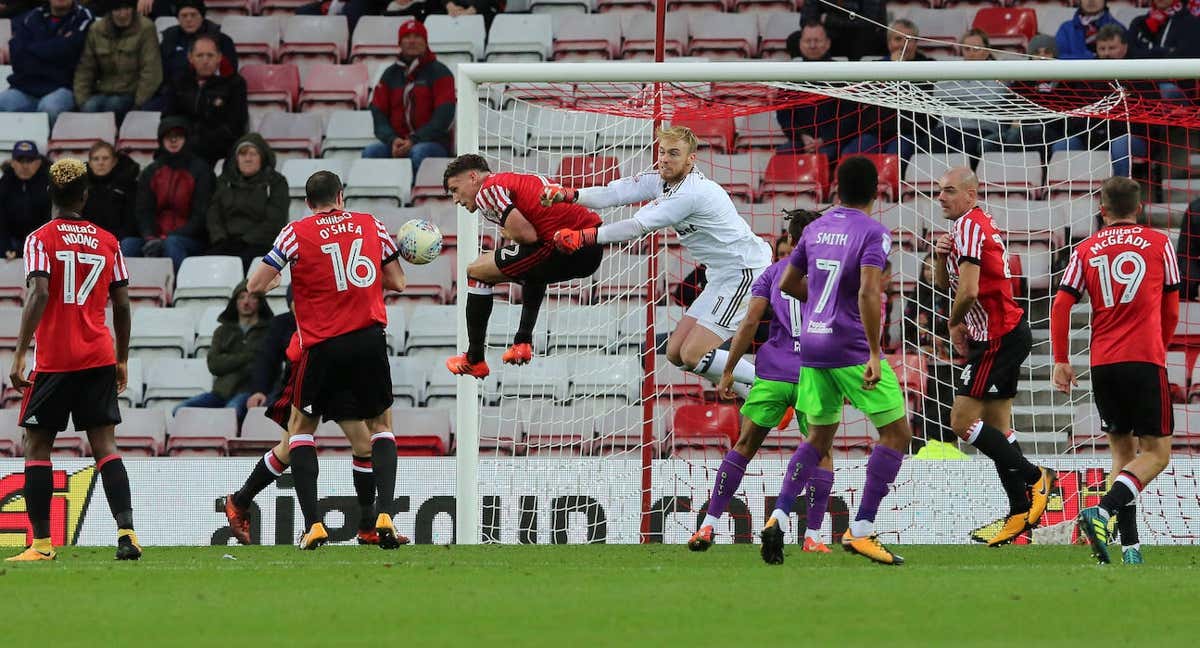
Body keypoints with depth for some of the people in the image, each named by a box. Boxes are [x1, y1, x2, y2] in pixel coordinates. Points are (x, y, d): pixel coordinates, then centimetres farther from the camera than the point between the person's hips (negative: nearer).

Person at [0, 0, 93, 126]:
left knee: (49, 108, -36)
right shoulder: (31, 18, 15)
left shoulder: (83, 17, 6)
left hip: (61, 88, -3)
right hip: (25, 87, 3)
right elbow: (17, 57, 2)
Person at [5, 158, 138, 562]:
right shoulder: (108, 241, 8)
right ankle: (126, 530, -13)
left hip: (54, 361, -3)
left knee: (37, 445, 5)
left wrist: (20, 354, -16)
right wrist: (121, 359, 19)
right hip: (99, 359, 3)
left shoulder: (40, 240, -3)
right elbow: (122, 304, 9)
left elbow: (38, 294, -15)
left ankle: (41, 543, 1)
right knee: (104, 445, 3)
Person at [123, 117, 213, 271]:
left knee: (172, 243, -37)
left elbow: (201, 216, -6)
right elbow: (143, 212, 7)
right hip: (156, 237, 4)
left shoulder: (200, 170, 2)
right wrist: (150, 239, -16)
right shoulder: (150, 172, 15)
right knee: (128, 244, -25)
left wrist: (165, 239, -17)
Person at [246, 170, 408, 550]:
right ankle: (384, 516, -1)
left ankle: (313, 523, 0)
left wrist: (271, 282, 19)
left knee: (300, 427, 14)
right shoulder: (371, 225, 8)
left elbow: (256, 286, -3)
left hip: (323, 347, -2)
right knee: (381, 425, 17)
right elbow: (397, 282, 15)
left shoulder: (297, 233, -1)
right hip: (370, 341, 2)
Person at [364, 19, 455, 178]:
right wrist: (392, 140, -11)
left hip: (433, 142, -4)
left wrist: (414, 141, -17)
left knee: (419, 153, -37)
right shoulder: (391, 74, 15)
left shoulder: (439, 72, 2)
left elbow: (443, 117, -7)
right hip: (396, 142, 4)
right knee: (371, 152, -24)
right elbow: (378, 113, 9)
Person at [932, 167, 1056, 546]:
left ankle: (1034, 477, -7)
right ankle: (1020, 512, 10)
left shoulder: (969, 225, -14)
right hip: (1008, 333, 10)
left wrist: (954, 324, -4)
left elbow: (969, 290, -23)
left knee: (963, 421, -11)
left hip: (998, 339, -10)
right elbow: (943, 283, 20)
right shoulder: (980, 224, 18)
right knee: (996, 426, 10)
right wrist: (941, 256, -1)